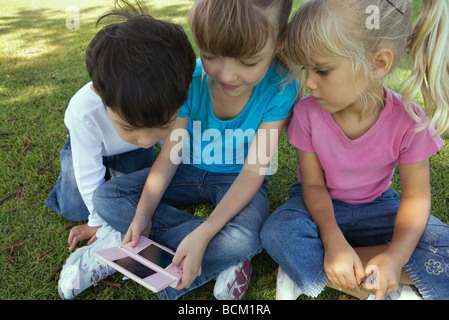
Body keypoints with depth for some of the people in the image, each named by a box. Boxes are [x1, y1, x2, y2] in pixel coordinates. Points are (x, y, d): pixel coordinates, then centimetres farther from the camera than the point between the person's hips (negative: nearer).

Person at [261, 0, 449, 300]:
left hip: (374, 208, 1)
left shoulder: (408, 121, -20)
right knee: (277, 233, -32)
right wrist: (333, 239, -31)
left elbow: (415, 196, -13)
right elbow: (313, 185, -13)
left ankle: (307, 267, -21)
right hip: (321, 206, 0)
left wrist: (396, 256, -30)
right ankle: (390, 291, -21)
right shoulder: (308, 112, -17)